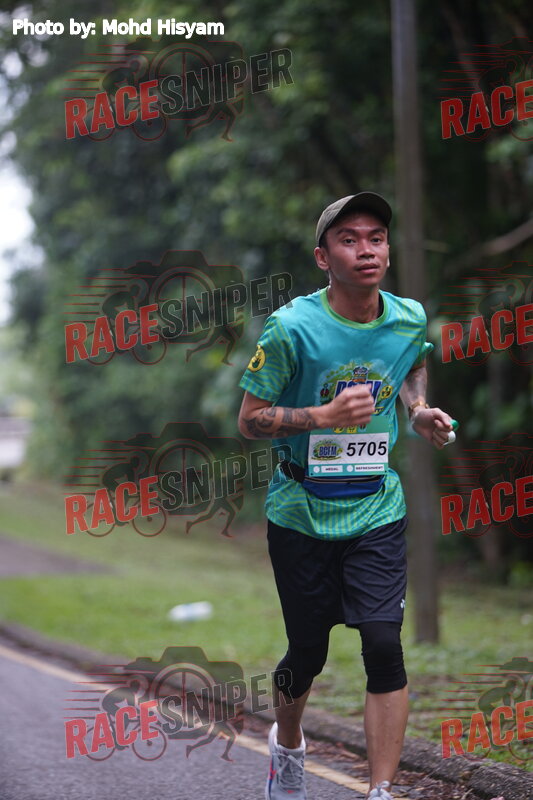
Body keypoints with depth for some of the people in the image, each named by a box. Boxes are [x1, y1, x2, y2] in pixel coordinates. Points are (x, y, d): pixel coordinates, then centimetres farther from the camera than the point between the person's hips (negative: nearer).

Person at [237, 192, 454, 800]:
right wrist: (325, 417, -25)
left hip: (377, 509, 2)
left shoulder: (410, 318, -3)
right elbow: (249, 420, -10)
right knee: (307, 652, 10)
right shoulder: (292, 327, -16)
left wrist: (419, 410, 1)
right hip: (302, 514, -2)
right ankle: (287, 745, 43)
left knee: (383, 644, -13)